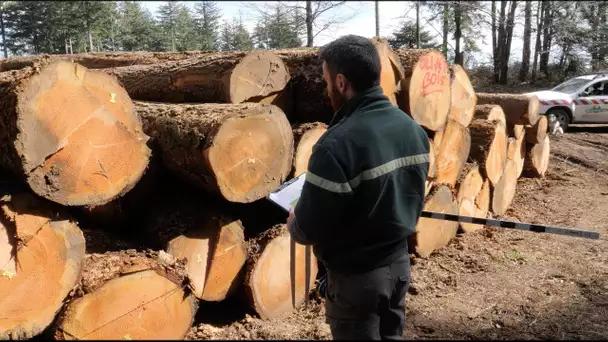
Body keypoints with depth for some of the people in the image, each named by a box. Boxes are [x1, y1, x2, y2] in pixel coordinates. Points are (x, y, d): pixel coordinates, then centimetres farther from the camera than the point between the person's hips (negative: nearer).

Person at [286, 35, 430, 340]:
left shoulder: (339, 143, -28)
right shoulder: (413, 129, -2)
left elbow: (310, 227, -23)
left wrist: (294, 225, -1)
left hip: (356, 275, -7)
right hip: (399, 263, 7)